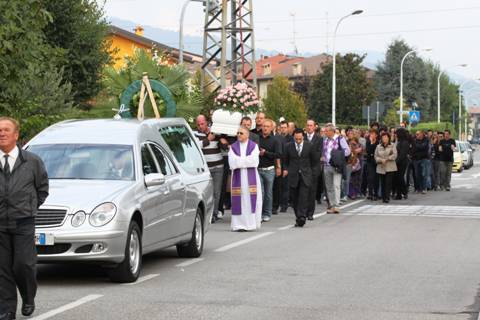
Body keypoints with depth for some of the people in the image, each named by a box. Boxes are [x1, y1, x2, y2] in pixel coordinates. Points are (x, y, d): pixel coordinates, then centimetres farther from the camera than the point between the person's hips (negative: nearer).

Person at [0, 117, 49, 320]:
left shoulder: (32, 162, 4)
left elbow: (43, 188, 14)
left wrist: (31, 208, 8)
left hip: (23, 223, -1)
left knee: (23, 265, -5)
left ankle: (28, 300, 21)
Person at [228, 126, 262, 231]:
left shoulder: (254, 146, 7)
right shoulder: (233, 147, 10)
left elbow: (254, 161, -8)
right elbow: (232, 163, -4)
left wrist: (239, 160, -4)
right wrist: (246, 160, -7)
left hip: (251, 177, -1)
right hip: (238, 176, 1)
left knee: (250, 199, -4)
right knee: (239, 200, -4)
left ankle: (251, 223, 1)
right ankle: (239, 224, -2)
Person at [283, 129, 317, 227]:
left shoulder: (309, 146, -1)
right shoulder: (289, 147, 2)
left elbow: (315, 159, 11)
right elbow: (286, 160, 17)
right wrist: (287, 170, 11)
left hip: (305, 175, -2)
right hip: (293, 176, 2)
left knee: (304, 198, -13)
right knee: (295, 199, 4)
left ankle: (301, 217, -17)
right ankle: (299, 217, 13)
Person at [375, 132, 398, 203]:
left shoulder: (392, 146, 4)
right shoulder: (378, 147, 12)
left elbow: (394, 155, -6)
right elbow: (376, 156, 6)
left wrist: (387, 159, -13)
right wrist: (381, 160, -12)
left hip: (390, 167, -3)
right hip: (381, 168, 3)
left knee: (388, 183, -10)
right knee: (383, 183, 4)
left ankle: (387, 197, -11)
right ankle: (384, 197, 10)